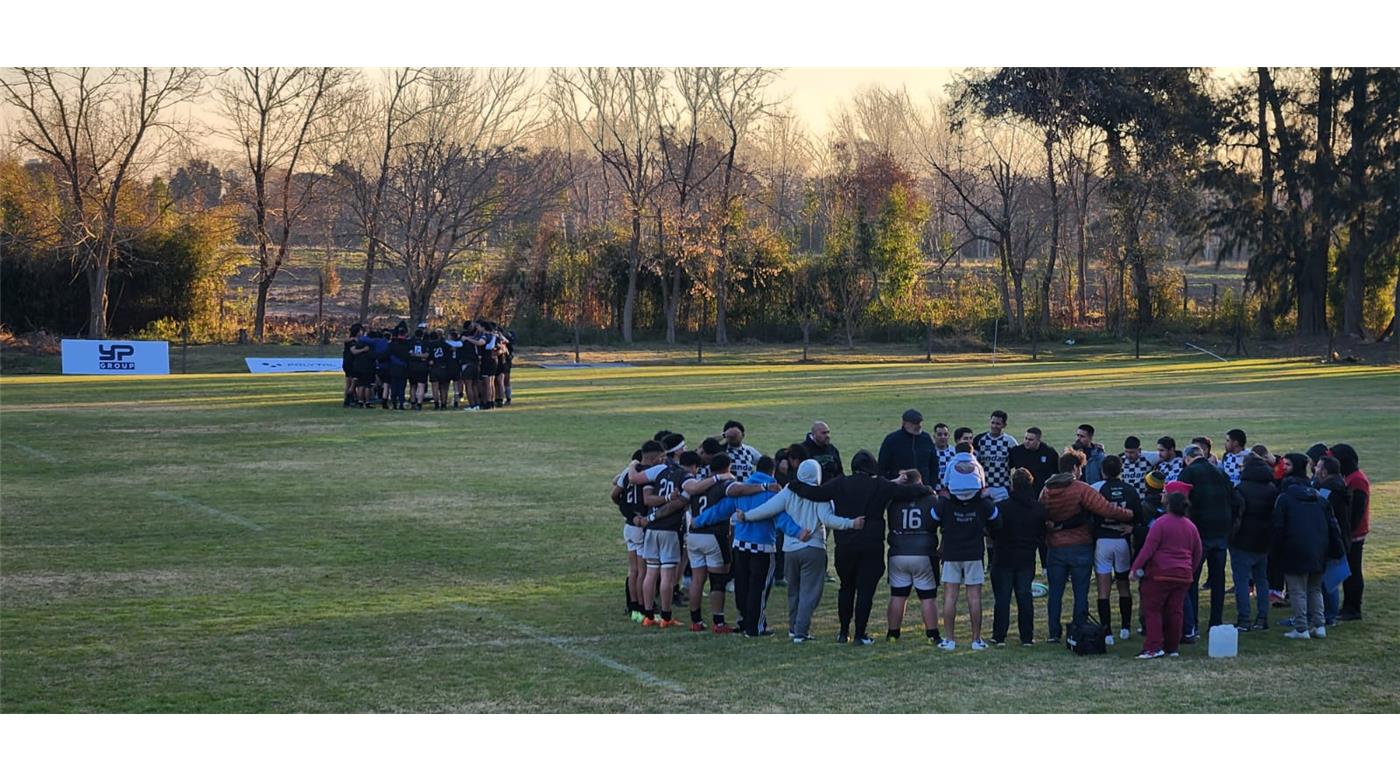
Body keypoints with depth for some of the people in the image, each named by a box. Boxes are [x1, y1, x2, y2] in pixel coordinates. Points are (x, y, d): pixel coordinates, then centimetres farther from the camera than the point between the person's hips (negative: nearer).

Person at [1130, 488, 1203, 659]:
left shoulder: (1161, 523, -10)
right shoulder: (1190, 526, 10)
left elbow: (1148, 548, -14)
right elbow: (1197, 553, 18)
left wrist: (1136, 567, -9)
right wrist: (1190, 571, 29)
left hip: (1160, 573, -6)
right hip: (1183, 575, 6)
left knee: (1152, 610, -1)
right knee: (1175, 611, 11)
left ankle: (1154, 647, -9)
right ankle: (1173, 647, 14)